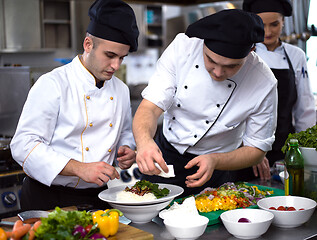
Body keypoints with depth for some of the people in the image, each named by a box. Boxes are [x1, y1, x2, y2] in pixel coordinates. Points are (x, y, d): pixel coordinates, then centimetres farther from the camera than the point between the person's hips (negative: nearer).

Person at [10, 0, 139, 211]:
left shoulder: (121, 90, 11)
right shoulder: (52, 84, -9)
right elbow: (23, 145, -14)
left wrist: (127, 151, 4)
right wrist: (79, 168, -23)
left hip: (99, 197, 5)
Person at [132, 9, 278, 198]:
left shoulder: (264, 84, -24)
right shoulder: (183, 46, -21)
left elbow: (257, 148, -13)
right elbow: (150, 107, -24)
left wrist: (215, 161, -31)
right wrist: (144, 141, -46)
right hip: (163, 157, 1)